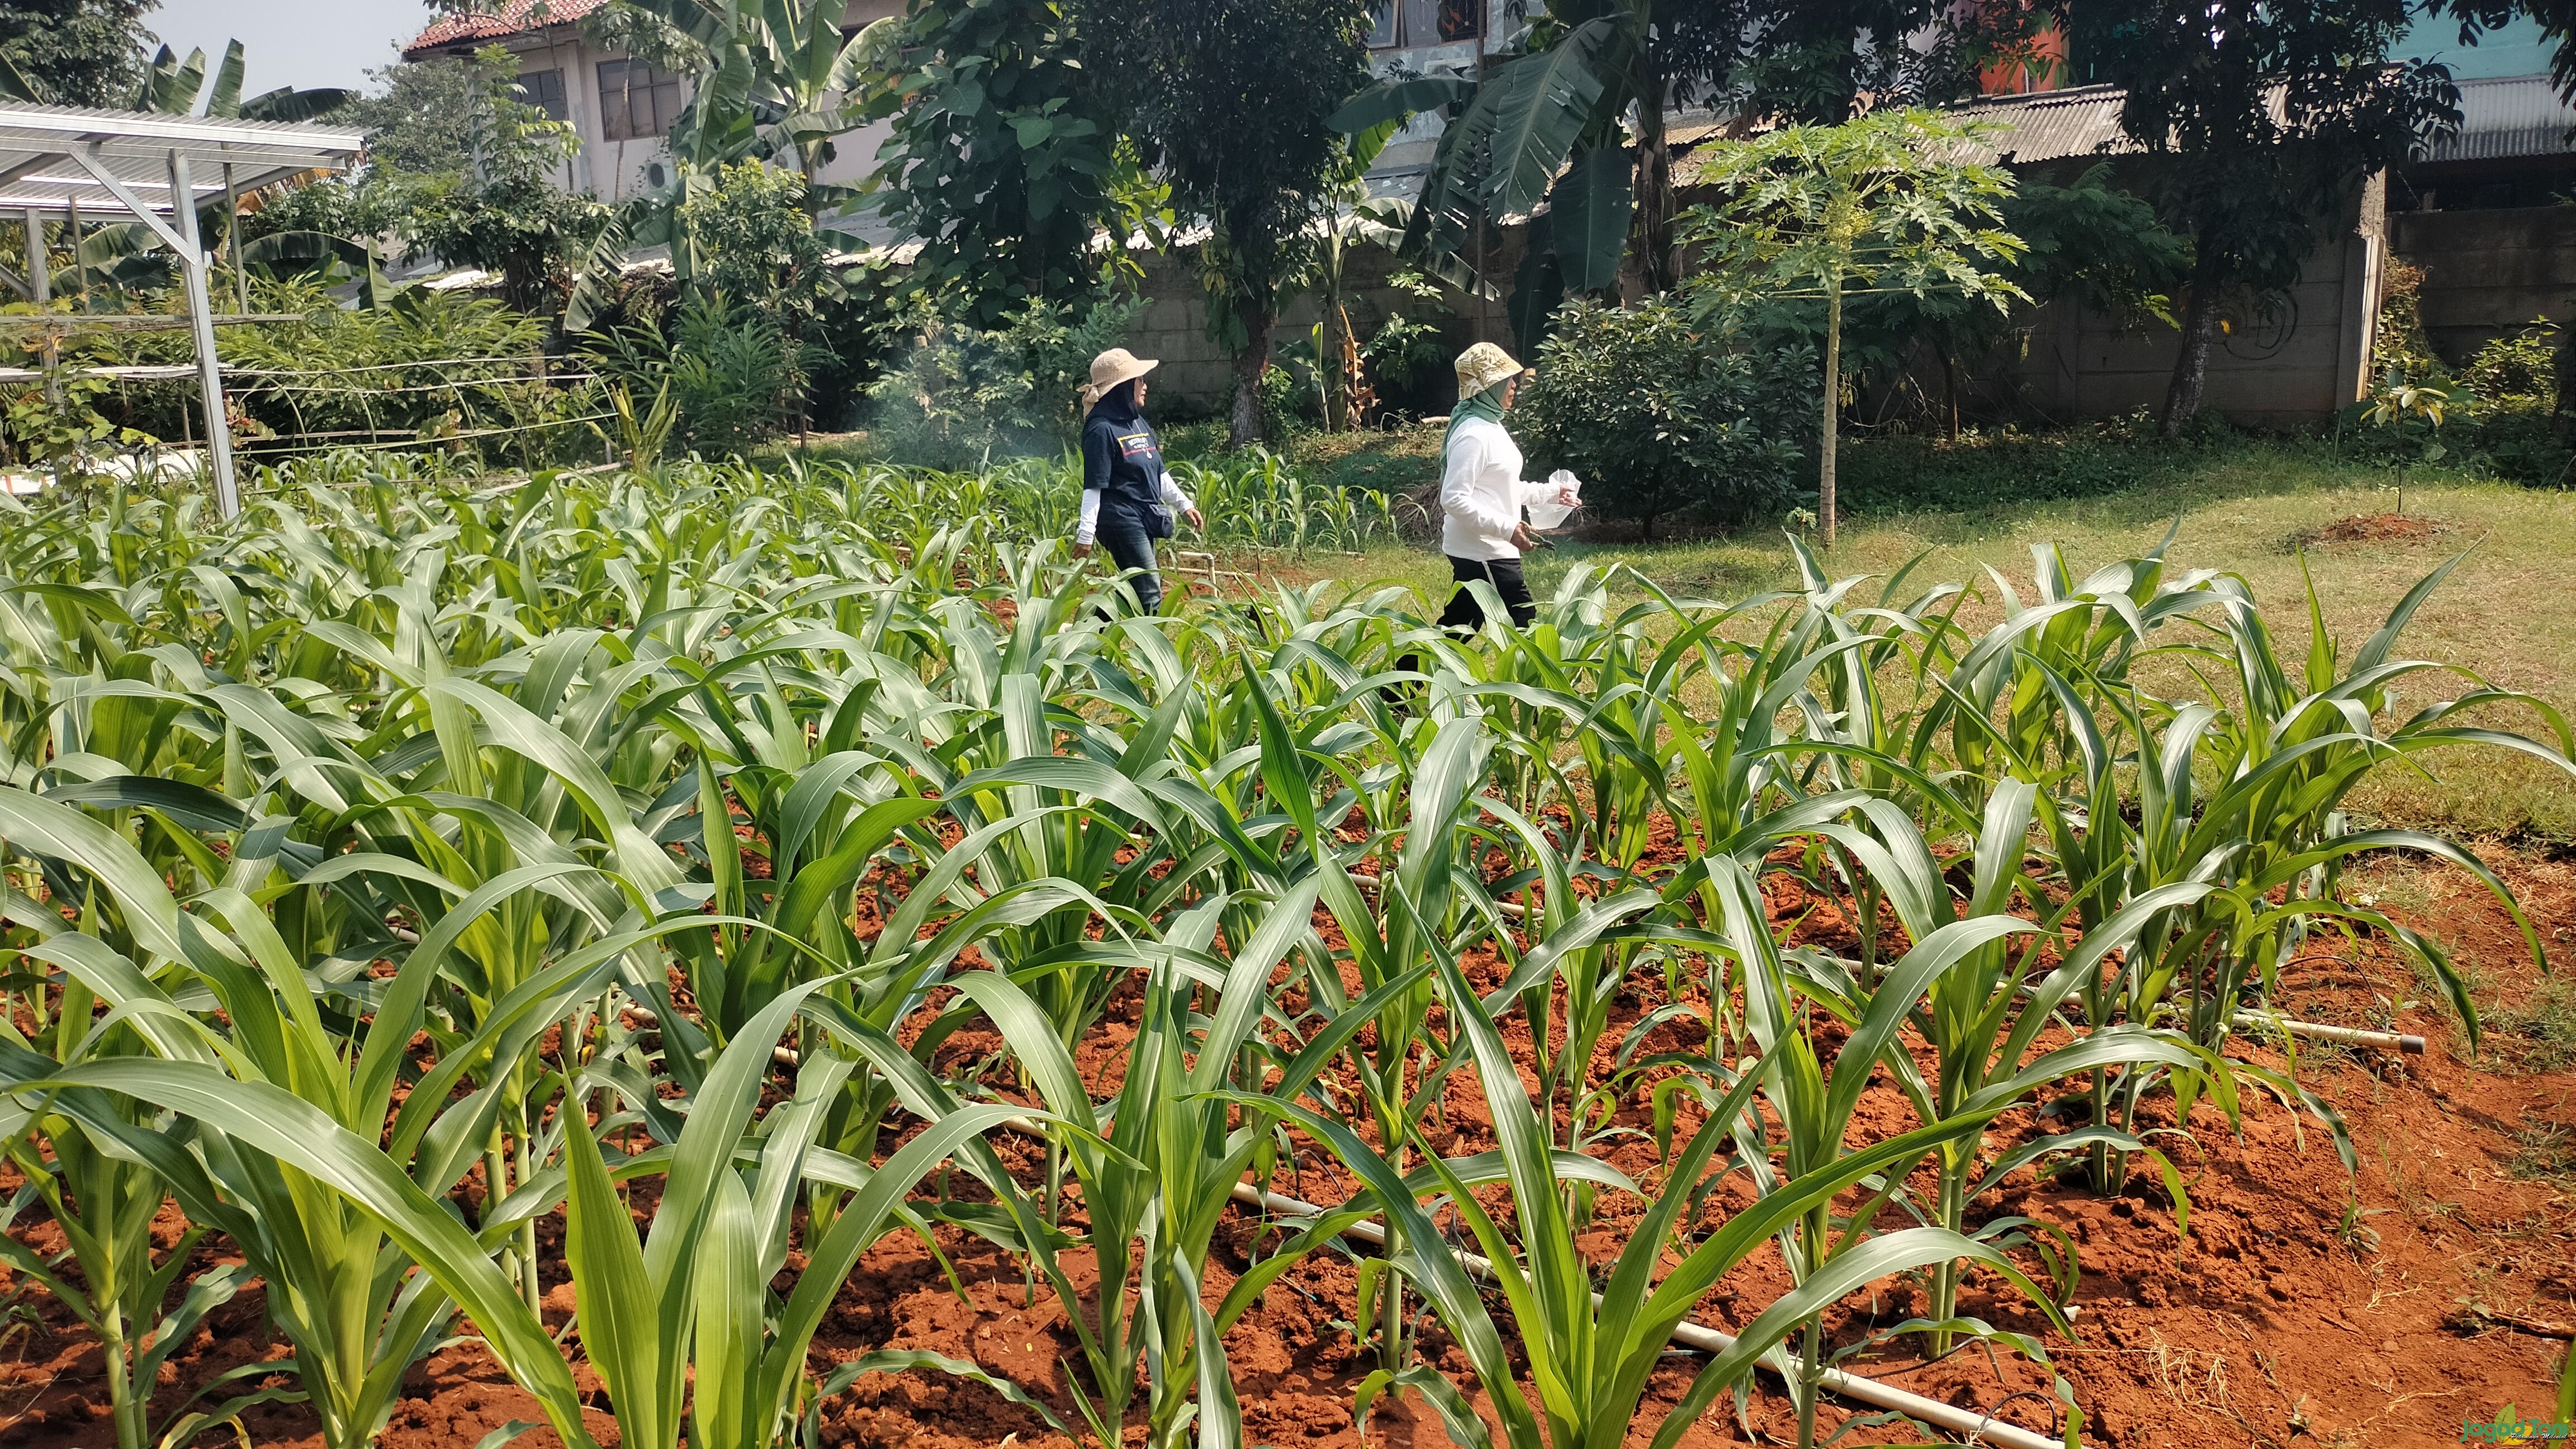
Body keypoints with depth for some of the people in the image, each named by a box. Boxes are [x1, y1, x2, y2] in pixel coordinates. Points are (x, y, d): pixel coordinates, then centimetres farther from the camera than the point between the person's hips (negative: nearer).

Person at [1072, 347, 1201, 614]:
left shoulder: (1139, 422, 14)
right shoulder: (1102, 429, -13)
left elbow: (1159, 472, 22)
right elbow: (1093, 486, -15)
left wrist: (1184, 504, 20)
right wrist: (1085, 533, -18)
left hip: (1145, 520, 9)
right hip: (1121, 521, -9)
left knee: (1135, 591, 11)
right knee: (1149, 593, -11)